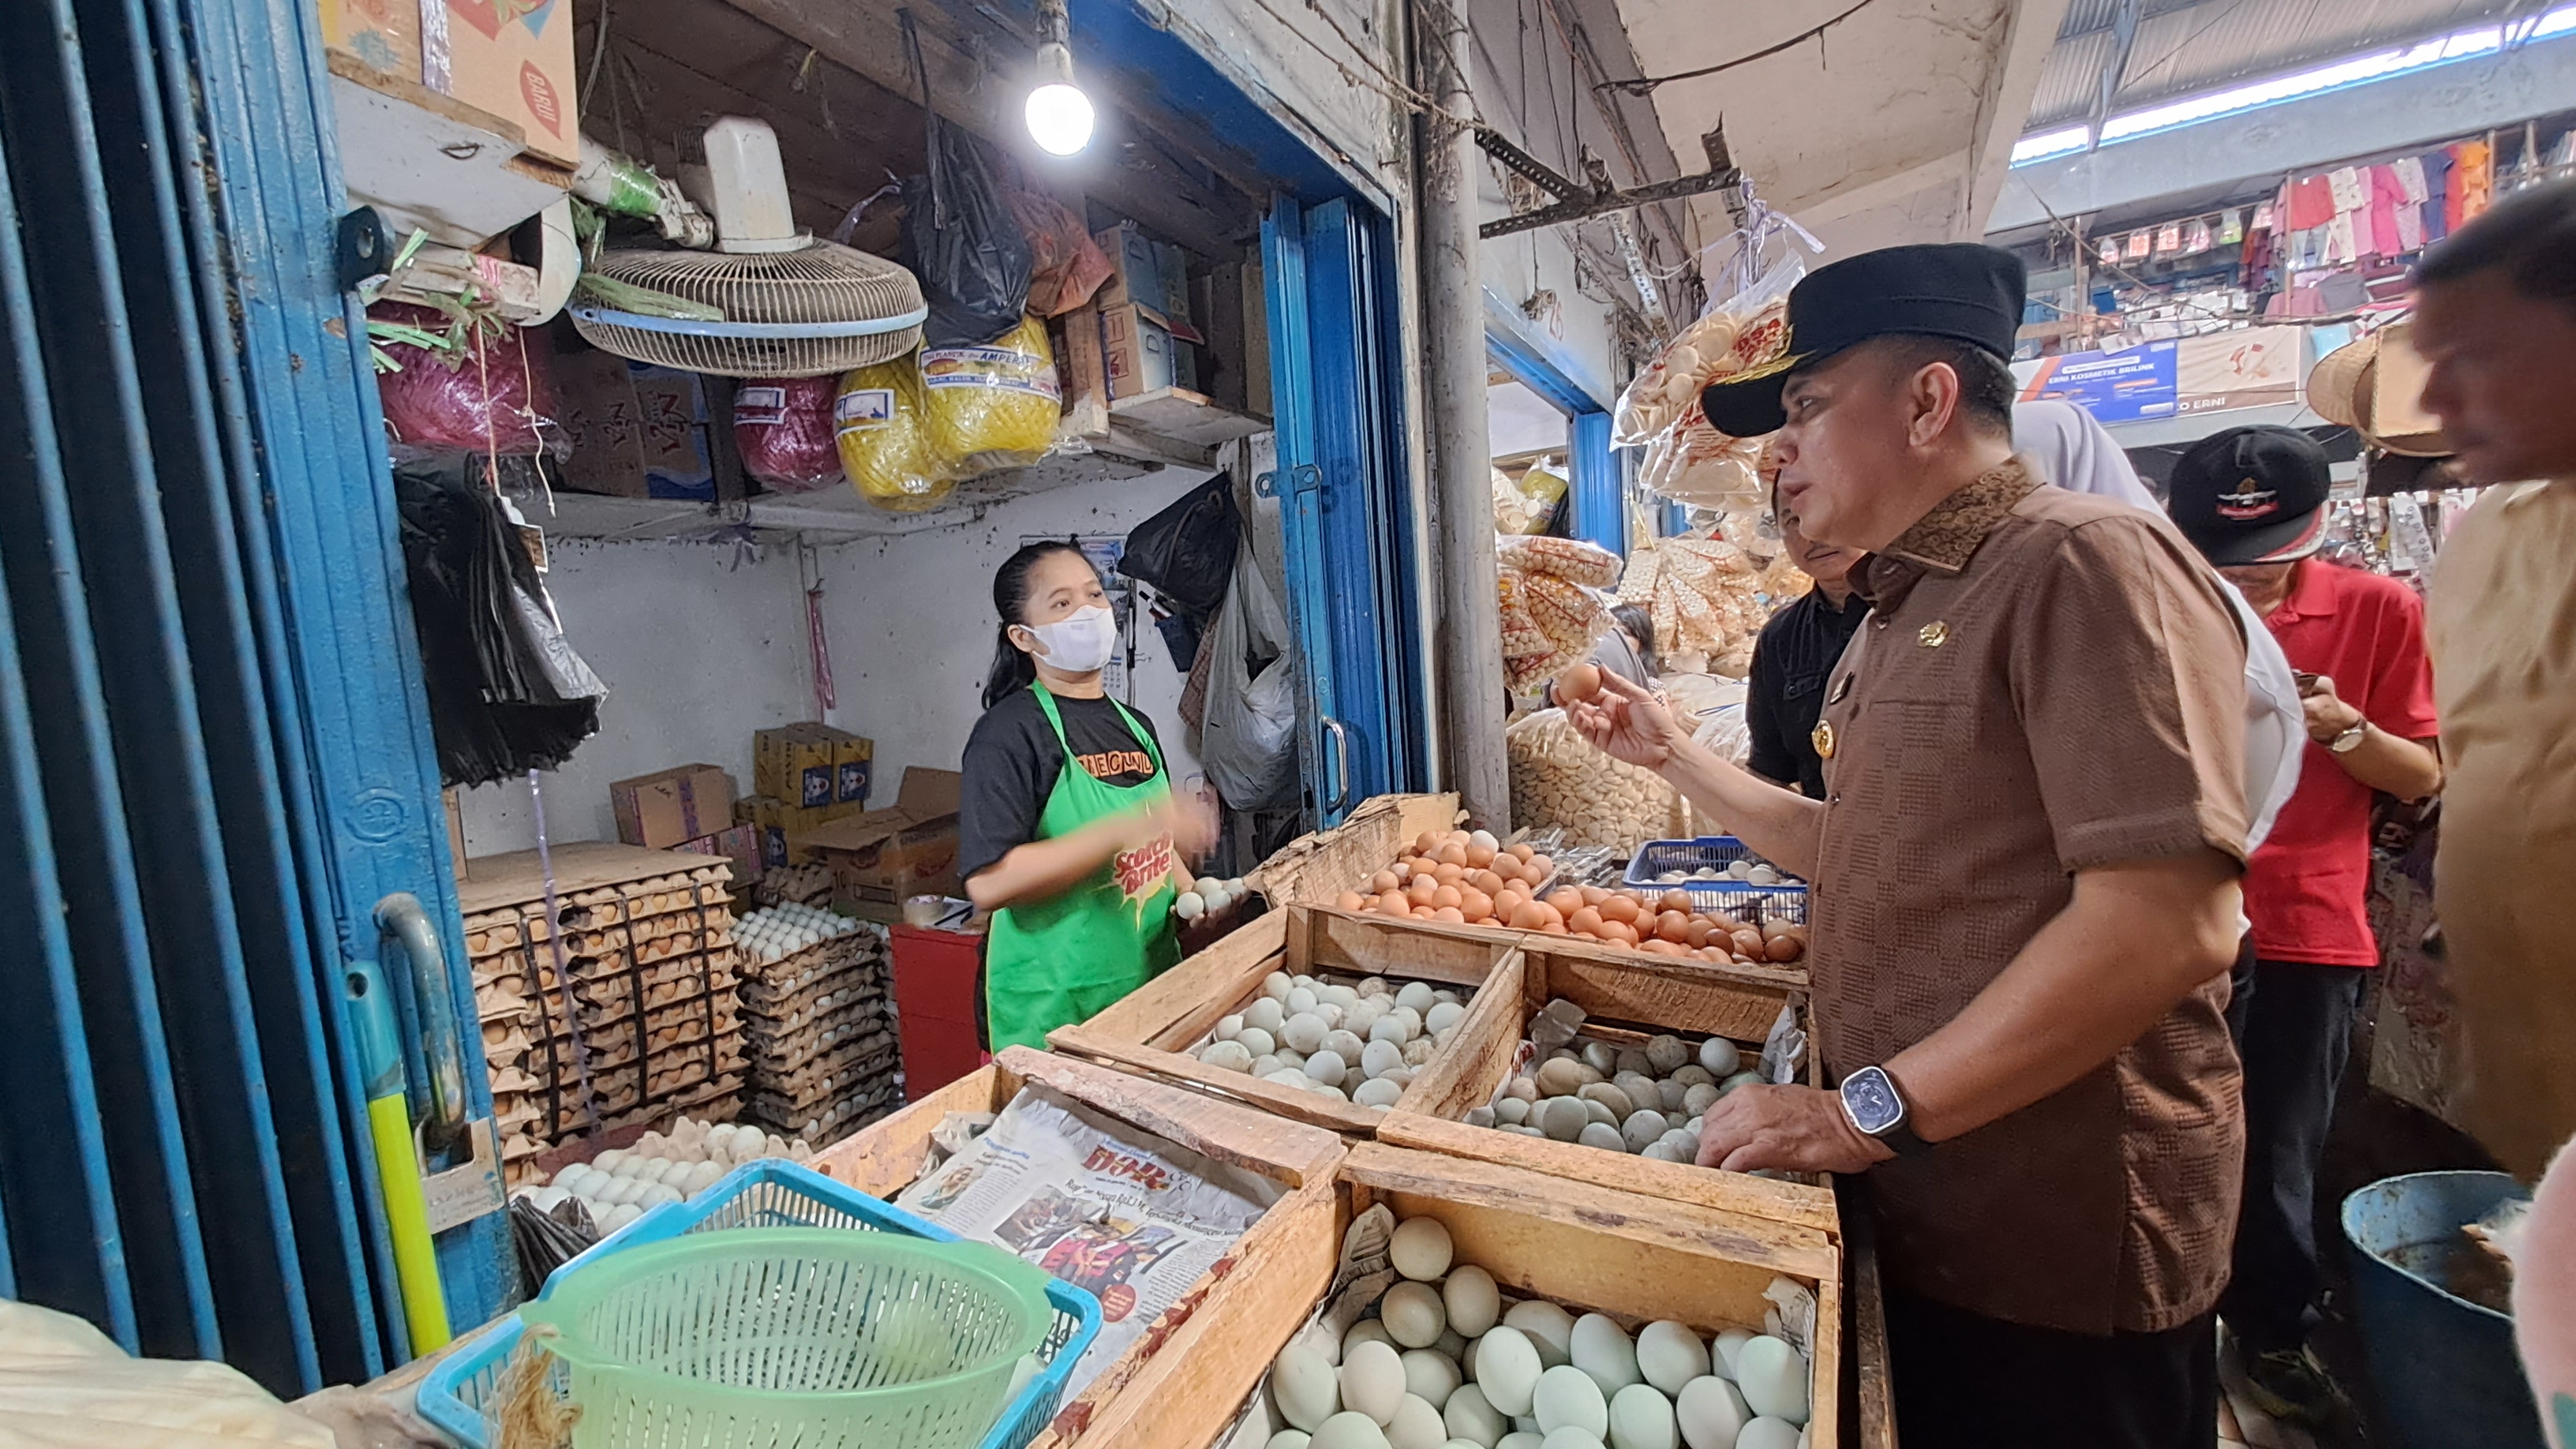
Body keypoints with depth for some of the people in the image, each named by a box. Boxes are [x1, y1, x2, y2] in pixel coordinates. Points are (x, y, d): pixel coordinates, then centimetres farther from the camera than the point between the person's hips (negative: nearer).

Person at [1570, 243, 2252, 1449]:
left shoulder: (2083, 563, -17)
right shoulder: (1899, 611, 12)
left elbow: (2171, 924, -26)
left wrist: (1870, 1109, -24)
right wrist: (1671, 755, 15)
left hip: (2056, 1245, -8)